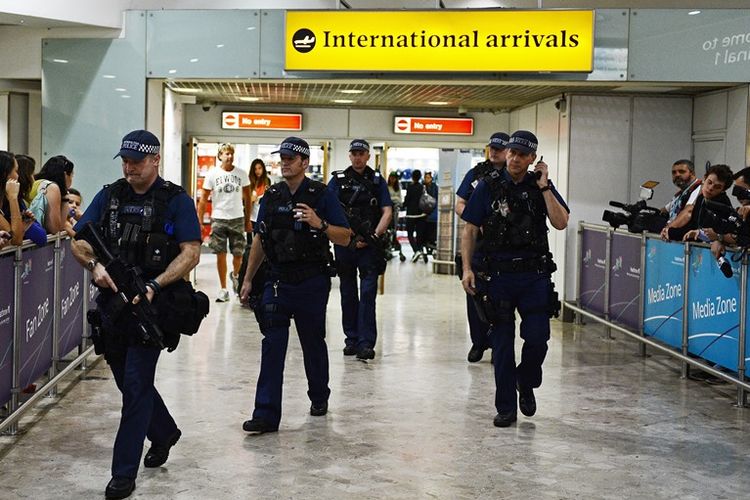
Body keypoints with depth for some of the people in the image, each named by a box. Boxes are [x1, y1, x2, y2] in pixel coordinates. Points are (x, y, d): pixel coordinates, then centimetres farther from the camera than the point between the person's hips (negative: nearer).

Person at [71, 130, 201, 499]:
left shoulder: (175, 200, -6)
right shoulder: (109, 196, 8)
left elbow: (191, 253, -13)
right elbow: (79, 242, 6)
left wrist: (153, 286, -24)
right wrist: (95, 265, -17)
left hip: (151, 304, -6)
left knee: (136, 385, -6)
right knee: (128, 381, 18)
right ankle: (164, 433, 42)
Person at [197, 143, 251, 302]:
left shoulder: (241, 174, 3)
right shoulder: (212, 174, -1)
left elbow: (247, 198, 10)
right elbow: (203, 199, 0)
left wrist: (248, 221, 9)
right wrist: (199, 221, -6)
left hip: (237, 219, 1)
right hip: (218, 219, -1)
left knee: (238, 254, 2)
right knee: (221, 255, 0)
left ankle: (235, 275, 34)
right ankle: (223, 289, 10)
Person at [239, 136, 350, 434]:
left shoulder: (321, 196, -5)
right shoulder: (271, 197, 7)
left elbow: (345, 238, -6)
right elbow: (260, 240, 15)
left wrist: (320, 224, -24)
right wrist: (248, 279, 14)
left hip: (312, 283, -2)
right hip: (278, 281, 3)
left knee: (313, 343, 13)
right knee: (272, 345, -6)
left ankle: (319, 397, 35)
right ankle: (266, 414, -6)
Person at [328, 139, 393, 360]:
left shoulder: (377, 180, 7)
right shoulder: (338, 180, 6)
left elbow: (387, 212, 2)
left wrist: (375, 235, -12)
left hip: (369, 245, -1)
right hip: (344, 244, 1)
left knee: (368, 292, -9)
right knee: (348, 293, 9)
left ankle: (366, 342, -9)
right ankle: (351, 339, 18)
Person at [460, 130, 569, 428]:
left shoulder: (542, 186, 5)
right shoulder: (488, 186, 1)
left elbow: (560, 223, -9)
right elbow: (470, 230, 2)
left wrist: (543, 187, -12)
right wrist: (467, 268, -6)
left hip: (534, 275, 1)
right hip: (498, 275, -1)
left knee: (537, 338, -4)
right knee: (502, 344, 4)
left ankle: (526, 383, 27)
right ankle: (506, 408, 14)